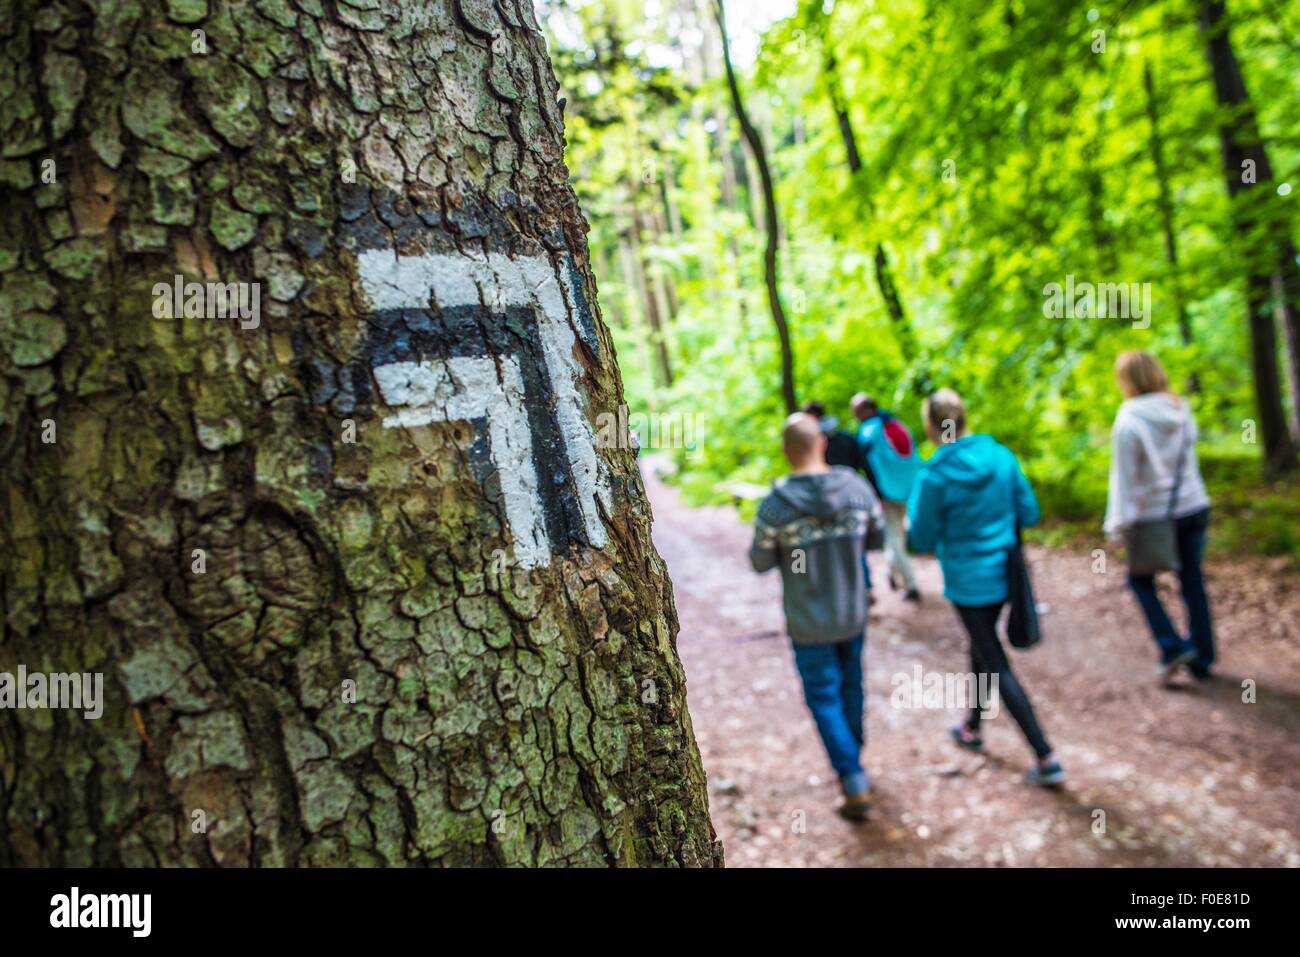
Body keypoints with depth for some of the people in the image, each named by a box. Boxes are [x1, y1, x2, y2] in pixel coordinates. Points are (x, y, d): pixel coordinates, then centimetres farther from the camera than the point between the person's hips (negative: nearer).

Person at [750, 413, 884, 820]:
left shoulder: (775, 504, -21)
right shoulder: (857, 487, -11)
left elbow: (760, 562, -8)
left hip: (809, 623, -4)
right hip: (852, 614, 4)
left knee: (824, 699, 9)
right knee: (851, 686, 24)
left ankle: (854, 783, 4)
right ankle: (853, 756, 43)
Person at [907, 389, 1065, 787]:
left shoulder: (935, 476, -19)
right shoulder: (1001, 456, -6)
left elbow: (924, 539, -9)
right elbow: (1029, 513, 1)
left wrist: (915, 499, 4)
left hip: (968, 582, -6)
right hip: (1004, 572, 6)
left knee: (998, 667, 3)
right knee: (981, 647, 25)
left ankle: (1046, 759, 3)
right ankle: (972, 728, 43)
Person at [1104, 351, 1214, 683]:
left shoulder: (1129, 422, -17)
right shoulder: (1181, 410, 1)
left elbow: (1125, 477, -15)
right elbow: (1186, 458, 9)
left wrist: (1118, 522, -10)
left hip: (1156, 515, -5)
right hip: (1194, 506, 5)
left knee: (1141, 580, 14)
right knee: (1192, 581, 12)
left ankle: (1172, 646, 4)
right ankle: (1202, 659, 20)